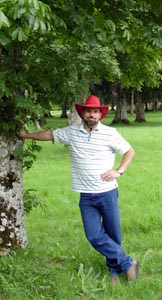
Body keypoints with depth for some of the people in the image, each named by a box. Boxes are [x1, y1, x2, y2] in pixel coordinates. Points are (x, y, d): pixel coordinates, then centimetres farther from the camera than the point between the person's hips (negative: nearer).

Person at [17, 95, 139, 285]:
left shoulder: (110, 133, -5)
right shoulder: (72, 132, 2)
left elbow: (129, 151, 4)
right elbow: (50, 134, 17)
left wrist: (119, 171, -7)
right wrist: (26, 135, 22)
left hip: (107, 193, -2)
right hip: (86, 197, 2)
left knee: (113, 234, 6)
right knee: (94, 236, -6)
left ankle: (114, 269, 25)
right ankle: (128, 263, 7)